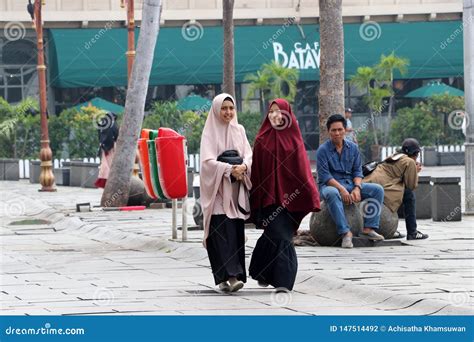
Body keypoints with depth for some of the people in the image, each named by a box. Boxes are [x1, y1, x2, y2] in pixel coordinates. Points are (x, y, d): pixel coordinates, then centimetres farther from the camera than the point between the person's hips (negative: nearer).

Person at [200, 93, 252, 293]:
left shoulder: (239, 130, 13)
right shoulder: (210, 132, 0)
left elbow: (248, 155, 6)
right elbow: (208, 160, -10)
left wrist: (243, 166, -16)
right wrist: (229, 169, -23)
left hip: (236, 189, 4)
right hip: (217, 189, -4)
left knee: (236, 231, 2)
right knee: (222, 233, -13)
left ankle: (228, 276, 7)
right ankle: (229, 276, -19)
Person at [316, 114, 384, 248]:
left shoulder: (352, 148, 7)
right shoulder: (323, 150, -8)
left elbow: (357, 171, 6)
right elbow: (325, 176, -14)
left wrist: (357, 188, -14)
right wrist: (341, 189, -25)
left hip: (350, 183, 5)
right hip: (330, 185, -5)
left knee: (377, 189, -12)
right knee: (332, 193, -42)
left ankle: (368, 228, -19)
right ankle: (345, 232, -42)